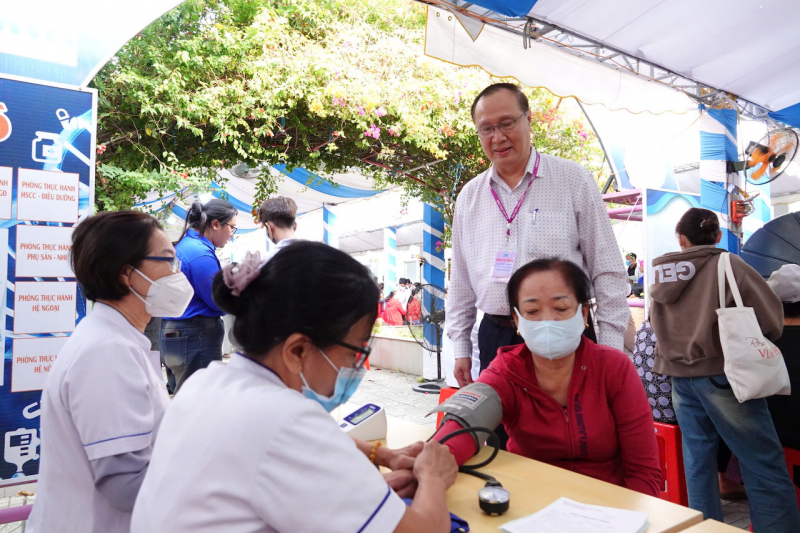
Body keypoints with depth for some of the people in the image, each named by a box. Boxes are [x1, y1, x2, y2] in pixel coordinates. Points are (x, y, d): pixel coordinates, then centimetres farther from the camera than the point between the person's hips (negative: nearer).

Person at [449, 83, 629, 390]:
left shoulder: (573, 180, 0)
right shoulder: (469, 197, 10)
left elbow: (607, 270, -1)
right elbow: (461, 280, 15)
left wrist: (609, 346, -6)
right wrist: (460, 347, 12)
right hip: (495, 338, 3)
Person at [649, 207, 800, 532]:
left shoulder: (662, 273, 5)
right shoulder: (728, 265, -8)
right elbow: (770, 321, -9)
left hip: (679, 377, 5)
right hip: (721, 374, -5)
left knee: (698, 464, 12)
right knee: (766, 468, 3)